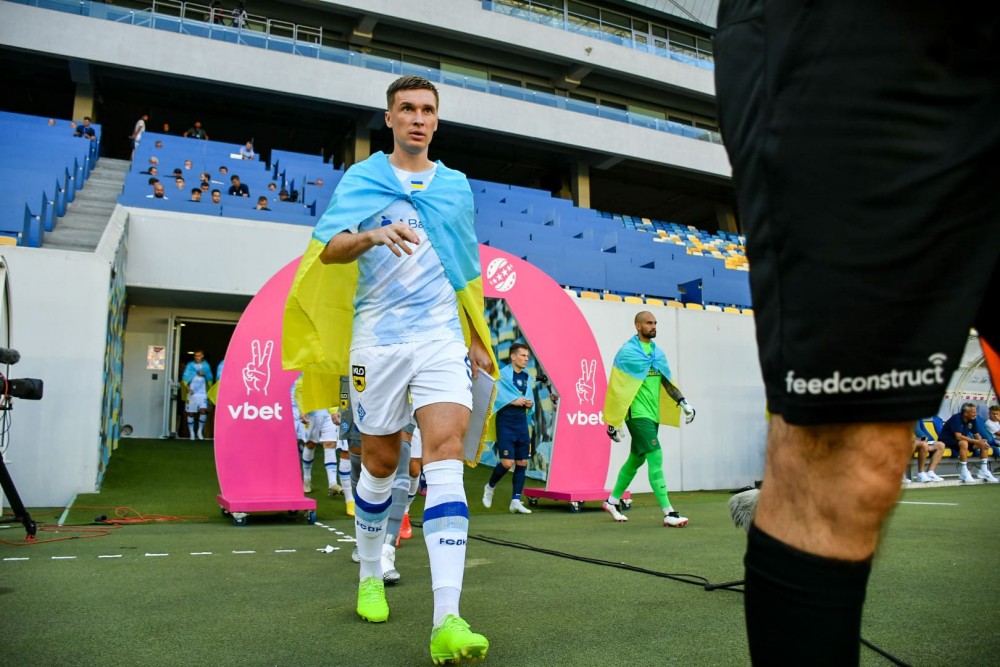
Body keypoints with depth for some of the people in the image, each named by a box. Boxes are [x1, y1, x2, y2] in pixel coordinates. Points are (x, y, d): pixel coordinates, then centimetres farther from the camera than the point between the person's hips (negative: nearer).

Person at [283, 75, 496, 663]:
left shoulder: (457, 185, 15)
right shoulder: (361, 178, 7)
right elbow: (328, 249, -5)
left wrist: (478, 339, 15)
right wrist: (373, 235, -26)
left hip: (442, 338, 1)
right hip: (377, 340, -1)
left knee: (446, 454, -16)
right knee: (380, 464, 8)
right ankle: (371, 576, 34)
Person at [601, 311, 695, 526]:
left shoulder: (658, 353, 14)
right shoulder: (627, 352, -7)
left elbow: (666, 381, 19)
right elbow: (616, 388, -8)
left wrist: (683, 403, 6)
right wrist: (613, 423, -9)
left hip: (653, 414, 8)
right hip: (637, 414, -8)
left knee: (636, 459, 15)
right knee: (655, 457, -14)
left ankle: (612, 501, 31)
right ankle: (668, 513, -13)